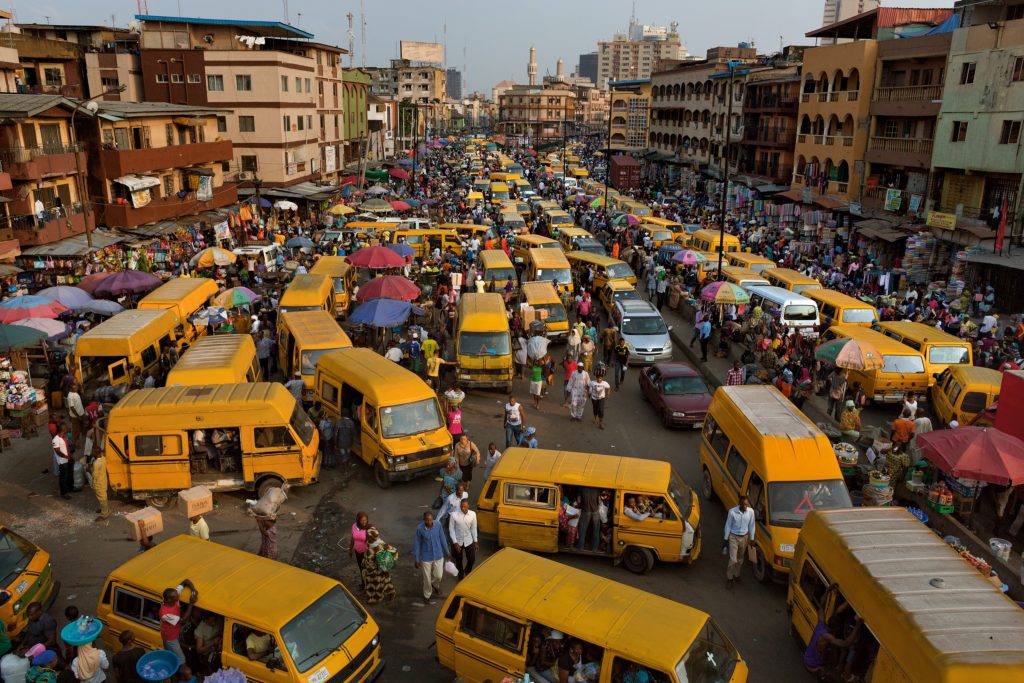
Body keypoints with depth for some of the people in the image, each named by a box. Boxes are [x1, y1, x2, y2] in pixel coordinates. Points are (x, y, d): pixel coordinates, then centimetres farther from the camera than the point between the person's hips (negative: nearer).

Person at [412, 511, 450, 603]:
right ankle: (427, 596, 37)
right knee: (427, 578, 11)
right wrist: (416, 559, -6)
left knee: (439, 576, 10)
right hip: (426, 557, -2)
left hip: (438, 556, 2)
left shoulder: (438, 526, -15)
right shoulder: (419, 528, -21)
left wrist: (447, 552, 10)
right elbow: (416, 544, -11)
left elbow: (442, 539, 0)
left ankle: (435, 585, 46)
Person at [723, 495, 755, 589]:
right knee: (733, 559, -5)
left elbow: (751, 525, 1)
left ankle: (736, 575, 40)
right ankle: (729, 578, 13)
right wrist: (725, 538, -3)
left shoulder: (751, 511, -13)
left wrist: (752, 538, 6)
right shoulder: (732, 512, -21)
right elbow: (728, 525, -9)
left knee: (740, 559, 19)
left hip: (744, 537, 3)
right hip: (733, 537, -3)